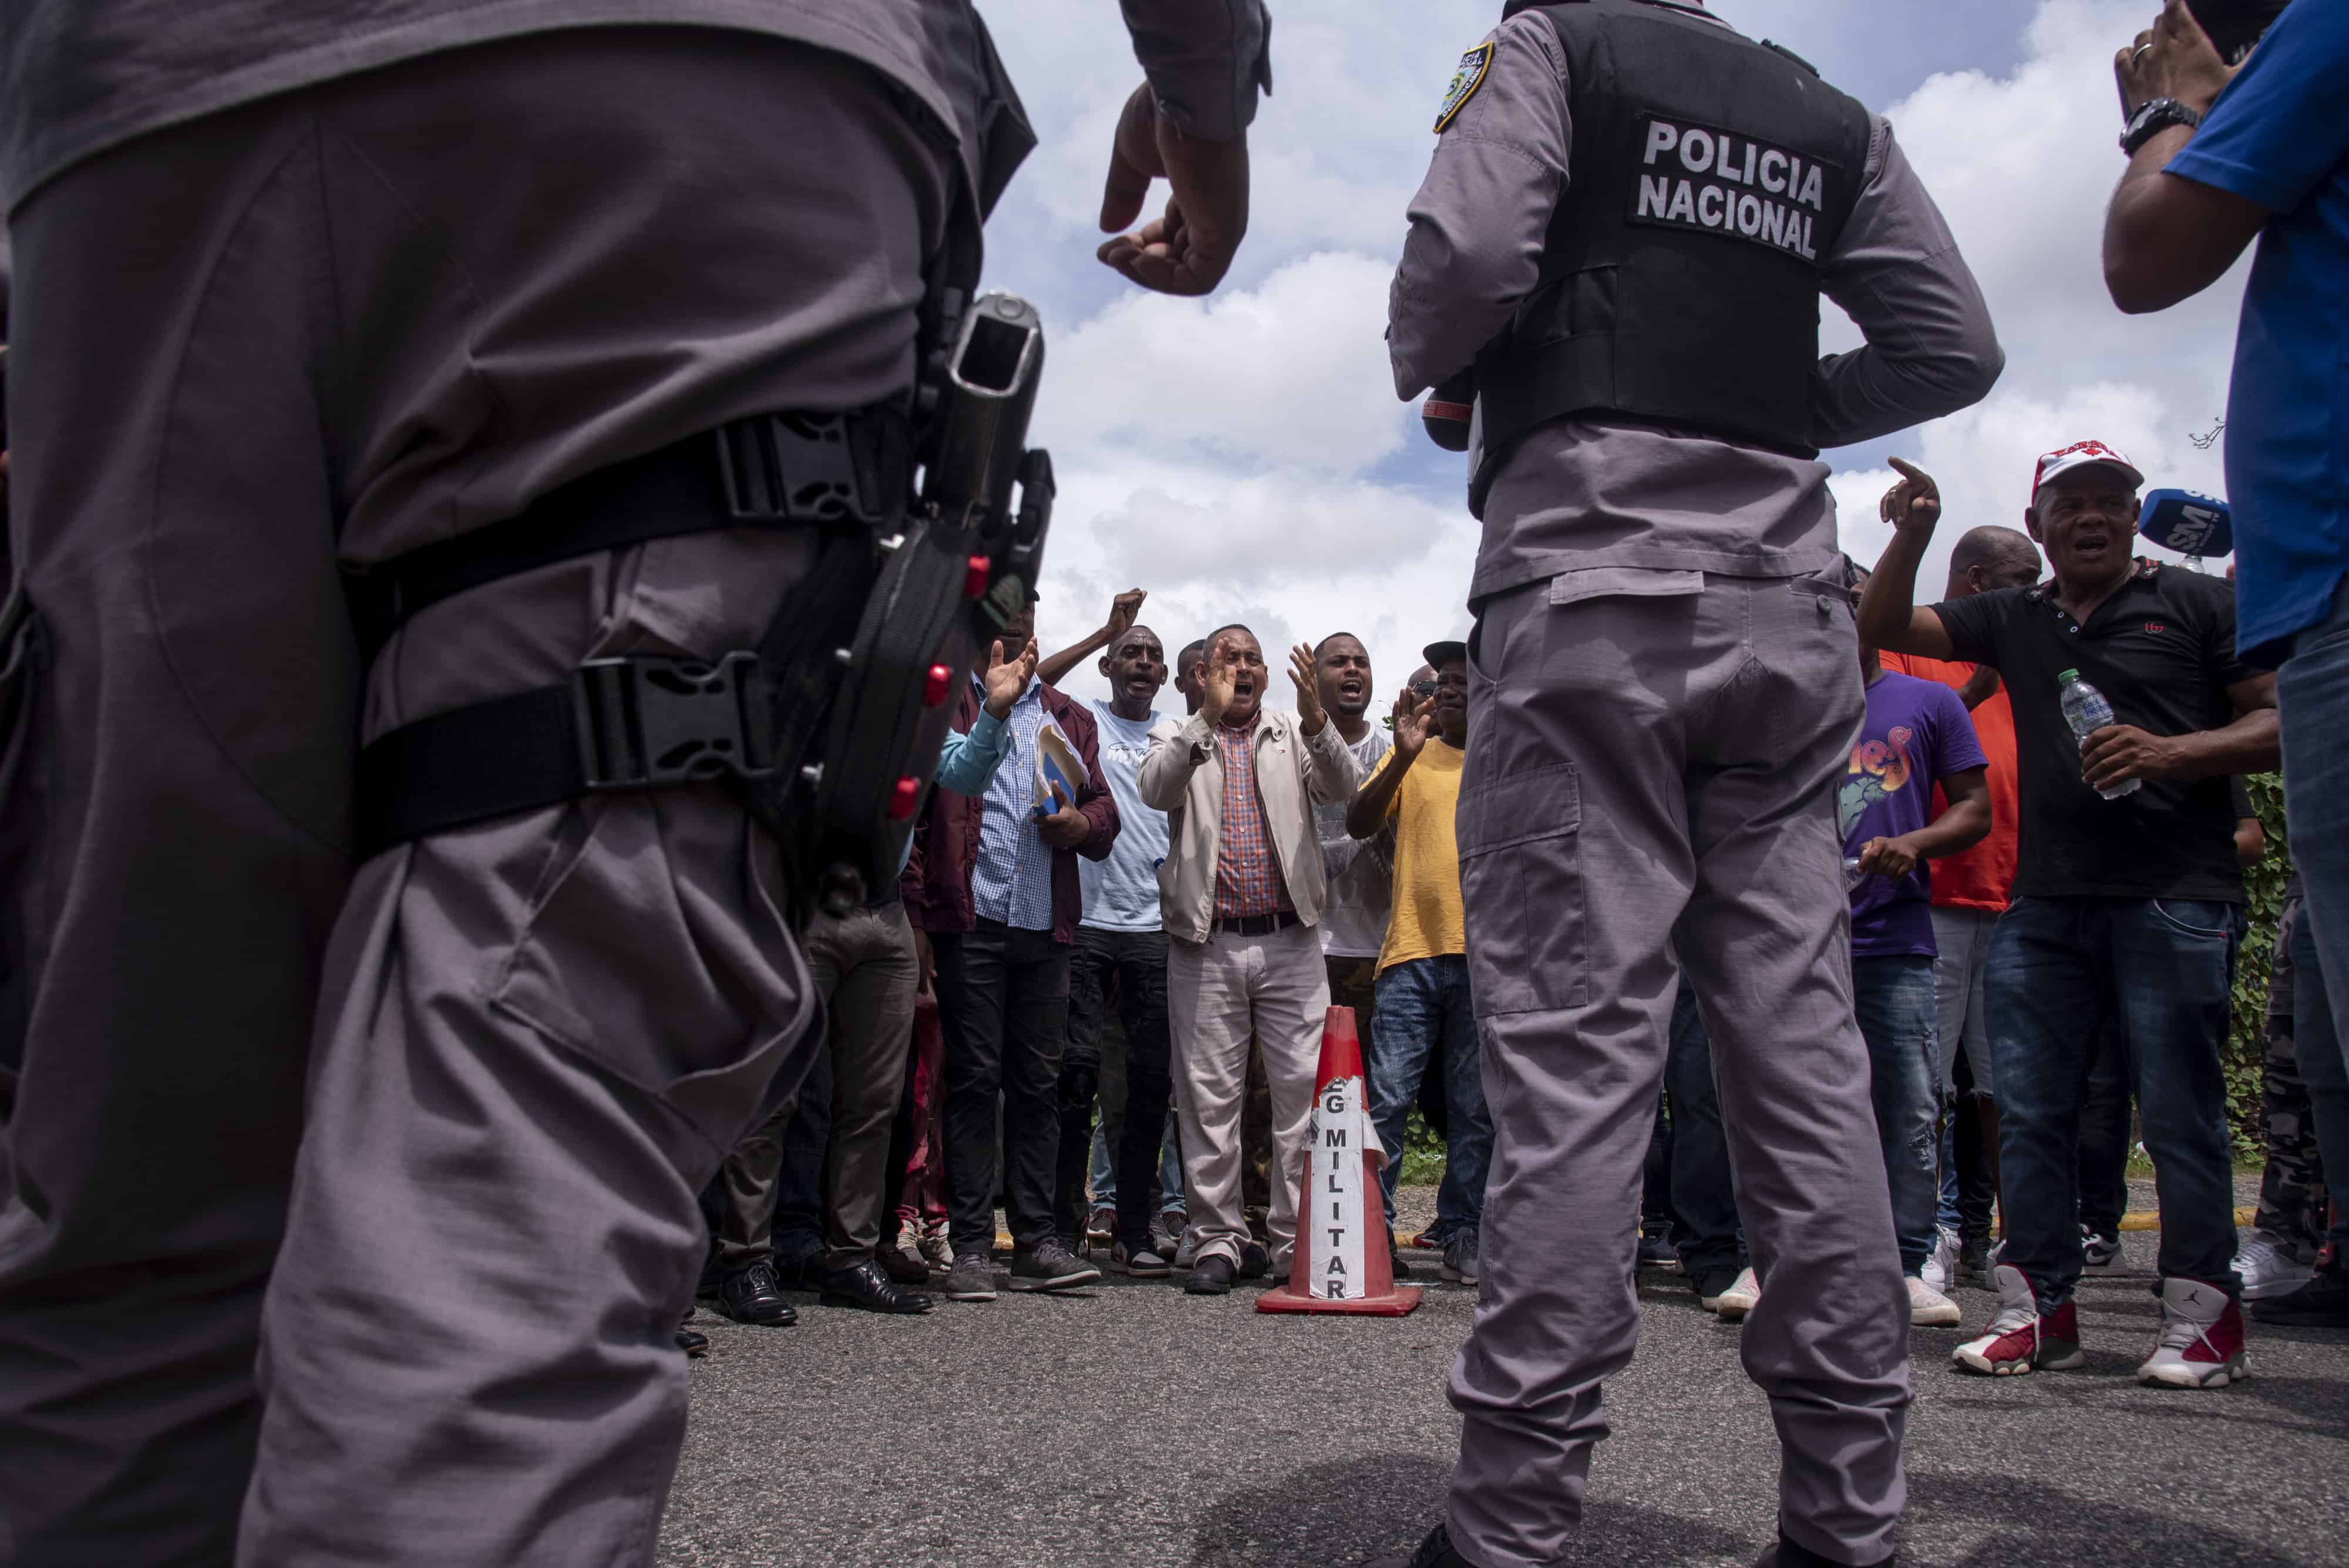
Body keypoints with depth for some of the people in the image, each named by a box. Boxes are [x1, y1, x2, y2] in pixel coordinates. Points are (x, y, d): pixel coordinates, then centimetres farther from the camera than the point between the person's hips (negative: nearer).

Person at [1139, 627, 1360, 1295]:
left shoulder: (1296, 734, 14)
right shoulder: (1177, 735, 12)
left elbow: (1343, 785, -4)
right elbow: (1156, 790, -9)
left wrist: (1315, 718, -22)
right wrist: (1208, 714, -18)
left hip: (1290, 943, 1)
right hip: (1205, 945, 0)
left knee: (1304, 1090, -2)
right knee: (1209, 1096, 2)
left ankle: (1297, 1240, 8)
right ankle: (1218, 1241, 12)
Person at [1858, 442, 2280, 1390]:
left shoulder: (2197, 604, 8)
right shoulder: (2012, 620, 19)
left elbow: (2280, 725, 3)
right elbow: (1883, 627, 14)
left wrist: (2170, 752, -13)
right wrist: (1912, 536, -1)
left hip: (2174, 895, -4)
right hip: (2045, 902, 4)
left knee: (2178, 1112, -2)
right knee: (2028, 1110, 4)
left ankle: (2202, 1315, 9)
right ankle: (2039, 1307, 12)